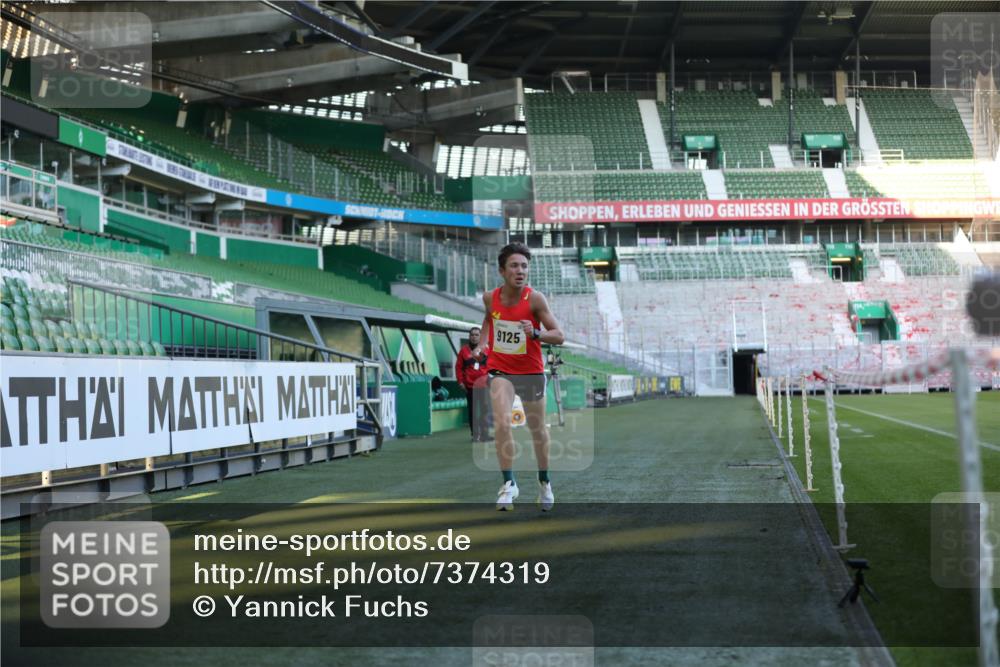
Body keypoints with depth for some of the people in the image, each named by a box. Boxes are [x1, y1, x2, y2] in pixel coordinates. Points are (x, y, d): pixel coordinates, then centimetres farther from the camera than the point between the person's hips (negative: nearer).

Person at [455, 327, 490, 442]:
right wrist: (460, 381, -3)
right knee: (472, 411, 2)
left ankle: (484, 434, 5)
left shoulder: (487, 350, 5)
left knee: (485, 411, -2)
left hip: (484, 385, 0)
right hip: (470, 386, 0)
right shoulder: (464, 350, 5)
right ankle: (475, 434, 8)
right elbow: (459, 367, 3)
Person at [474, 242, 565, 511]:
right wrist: (481, 344, 9)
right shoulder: (490, 297, -7)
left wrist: (535, 333, -34)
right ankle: (509, 483, -15)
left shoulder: (535, 299, -17)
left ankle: (544, 481, 35)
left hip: (531, 371, -1)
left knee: (538, 430, 14)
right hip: (500, 370, 1)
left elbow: (559, 336, -17)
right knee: (502, 423, -22)